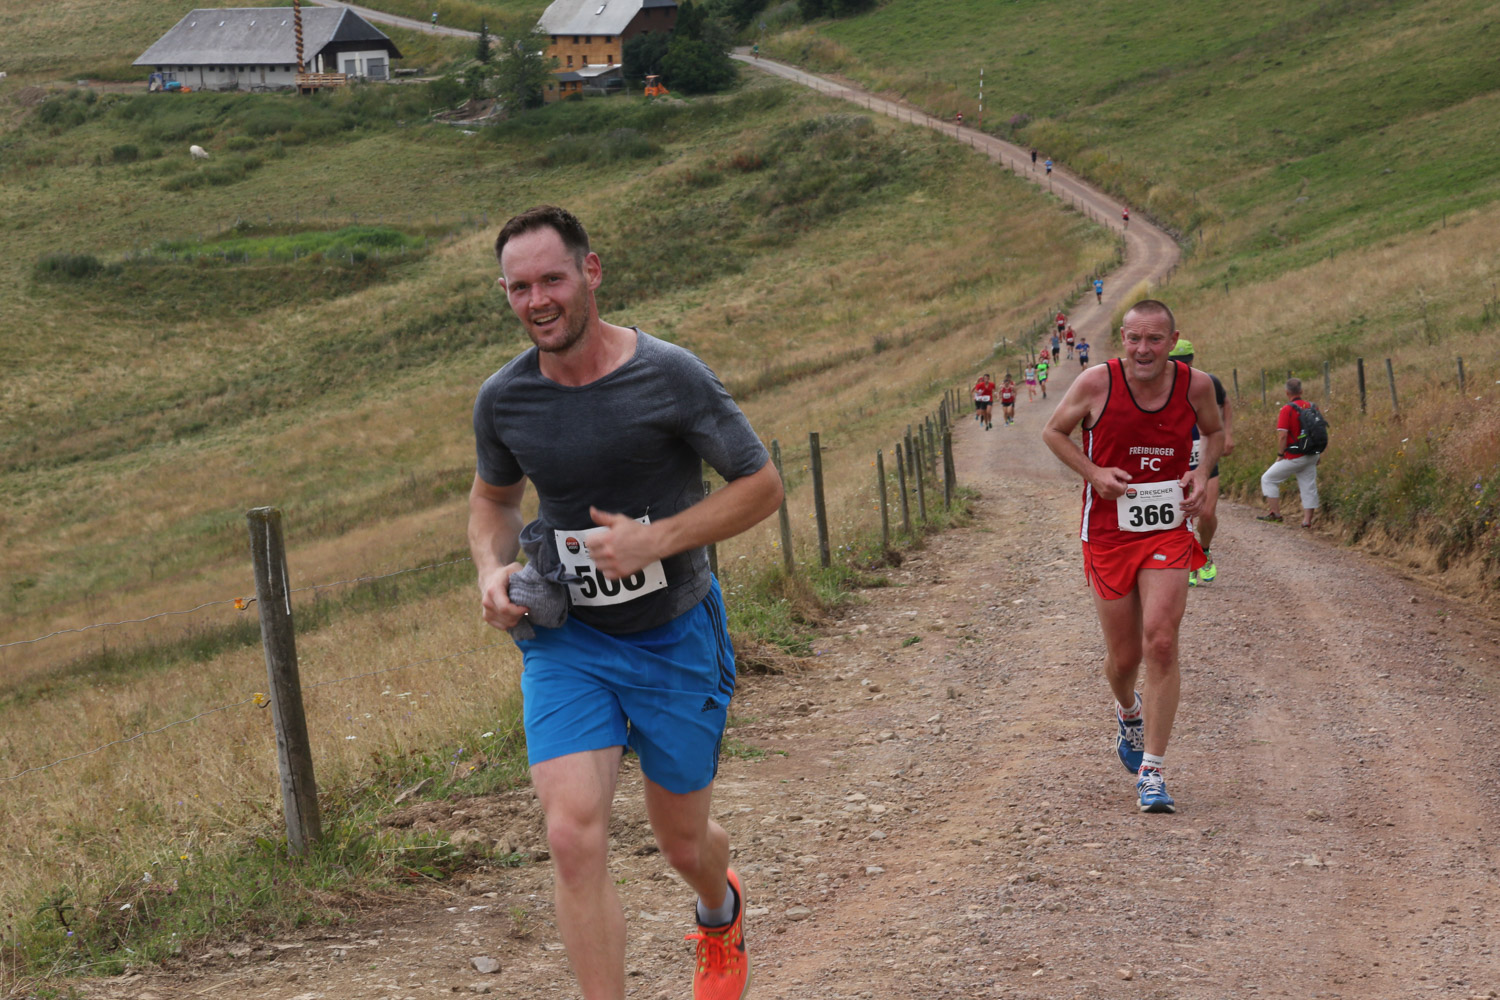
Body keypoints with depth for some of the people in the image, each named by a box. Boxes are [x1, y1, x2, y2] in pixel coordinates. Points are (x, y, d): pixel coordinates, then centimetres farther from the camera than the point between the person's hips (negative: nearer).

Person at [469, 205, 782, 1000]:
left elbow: (761, 486, -8)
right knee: (574, 836, -19)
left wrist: (656, 540, -21)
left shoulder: (669, 378, -15)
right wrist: (493, 570, -5)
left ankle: (721, 911, 53)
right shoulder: (503, 399, -4)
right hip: (564, 640, 2)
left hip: (675, 636, -1)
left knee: (681, 840, 15)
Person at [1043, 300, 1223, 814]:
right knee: (1123, 655, 8)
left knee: (1161, 643, -15)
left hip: (1168, 532, 0)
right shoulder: (1096, 384, -11)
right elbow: (1054, 432, 4)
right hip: (1108, 533, 0)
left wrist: (1201, 474, -3)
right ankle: (1128, 714, 45)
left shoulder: (1196, 386, -5)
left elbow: (1215, 432, 16)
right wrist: (1093, 472, -12)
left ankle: (1152, 770, -7)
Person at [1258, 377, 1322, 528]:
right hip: (1311, 456, 6)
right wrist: (1319, 453, 17)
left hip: (1294, 457, -6)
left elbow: (1282, 435, -19)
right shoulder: (1312, 407, 6)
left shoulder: (1287, 410, -14)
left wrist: (1280, 455, -9)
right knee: (1309, 487, 9)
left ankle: (1274, 512, 7)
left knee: (1268, 479, 9)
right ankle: (1307, 520, 5)